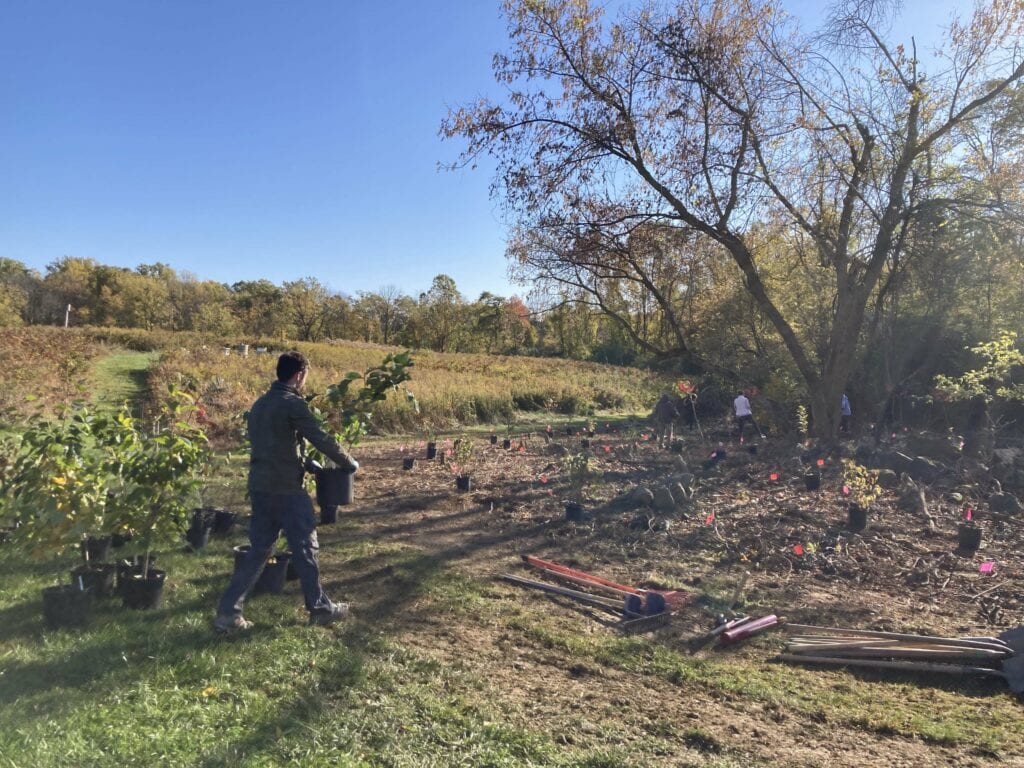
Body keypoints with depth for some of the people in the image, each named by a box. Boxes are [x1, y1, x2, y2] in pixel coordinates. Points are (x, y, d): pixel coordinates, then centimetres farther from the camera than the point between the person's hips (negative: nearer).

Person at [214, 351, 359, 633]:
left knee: (259, 549, 14)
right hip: (286, 489, -8)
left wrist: (305, 462, 24)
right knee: (305, 547, 5)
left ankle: (227, 612, 14)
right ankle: (320, 608, 17)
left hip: (260, 485, 8)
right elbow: (322, 439, -13)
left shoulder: (260, 404, 13)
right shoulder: (293, 404, -15)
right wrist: (350, 463, 1)